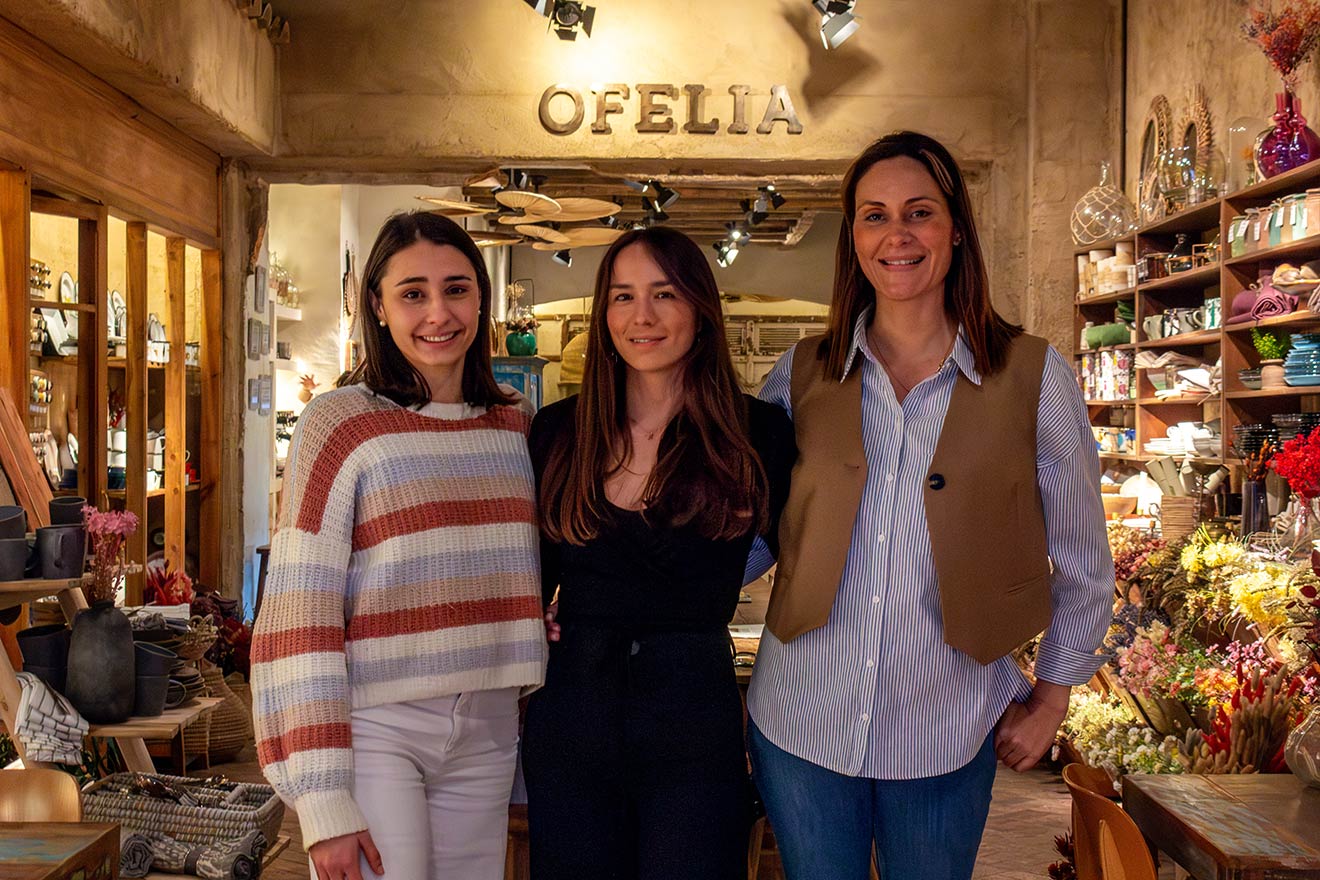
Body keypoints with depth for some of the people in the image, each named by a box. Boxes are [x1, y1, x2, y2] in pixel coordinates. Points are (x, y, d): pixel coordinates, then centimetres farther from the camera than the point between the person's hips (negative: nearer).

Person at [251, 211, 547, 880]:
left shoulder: (514, 425, 7)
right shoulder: (339, 424, -9)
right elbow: (298, 616, -12)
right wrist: (322, 800, -15)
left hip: (487, 733, 5)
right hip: (373, 729, -5)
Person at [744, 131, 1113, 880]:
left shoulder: (1033, 375, -4)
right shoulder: (801, 375, 1)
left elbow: (1083, 560, 4)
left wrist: (1051, 699, 5)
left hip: (946, 735, -1)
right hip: (800, 725, 1)